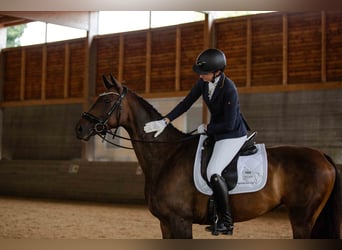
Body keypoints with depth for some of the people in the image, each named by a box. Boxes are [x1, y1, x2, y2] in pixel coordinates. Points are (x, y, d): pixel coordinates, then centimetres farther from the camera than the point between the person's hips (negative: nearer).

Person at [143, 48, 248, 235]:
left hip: (233, 134, -10)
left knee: (213, 172, -25)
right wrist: (165, 121, -9)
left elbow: (229, 124, -25)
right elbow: (186, 103, 0)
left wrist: (206, 128, -12)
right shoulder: (203, 82, -4)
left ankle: (227, 221, -13)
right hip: (215, 131, 10)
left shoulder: (229, 90, -28)